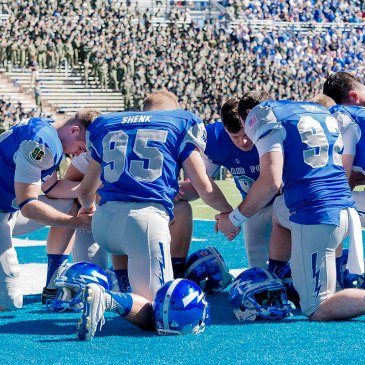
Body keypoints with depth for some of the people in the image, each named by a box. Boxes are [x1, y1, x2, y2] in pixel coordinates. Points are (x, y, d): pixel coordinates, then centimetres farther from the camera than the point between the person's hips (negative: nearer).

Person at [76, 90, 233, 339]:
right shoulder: (181, 124, 15)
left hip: (103, 224, 5)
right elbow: (205, 189, 12)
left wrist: (87, 207, 56)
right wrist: (228, 212, 32)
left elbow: (86, 192, 32)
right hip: (146, 219, -5)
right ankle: (111, 300, -36)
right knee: (155, 313, -6)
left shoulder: (105, 125, 24)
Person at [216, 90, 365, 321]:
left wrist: (235, 218, 1)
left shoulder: (263, 114, 1)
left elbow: (271, 182, -10)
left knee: (318, 310, -4)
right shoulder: (321, 112, 24)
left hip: (315, 215, -8)